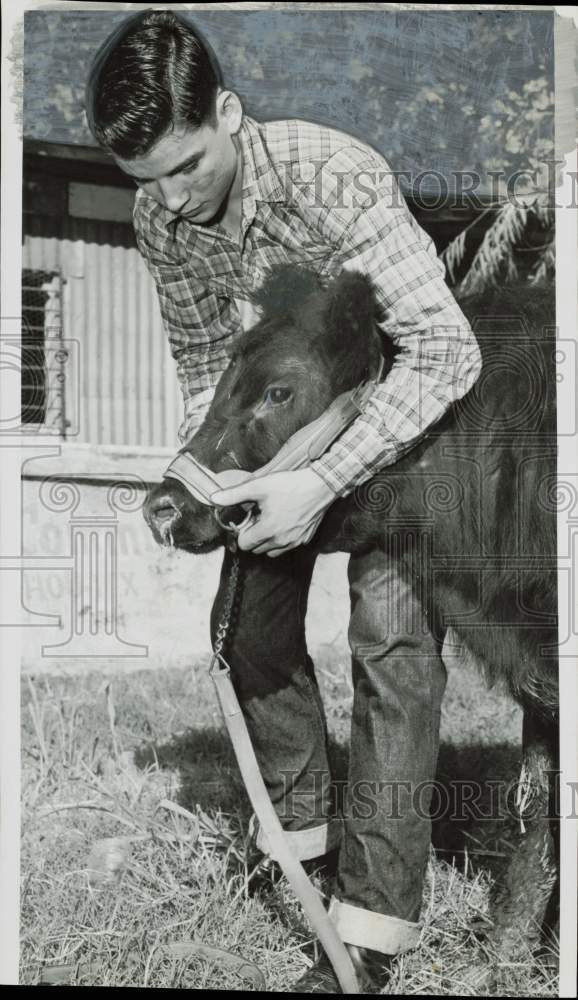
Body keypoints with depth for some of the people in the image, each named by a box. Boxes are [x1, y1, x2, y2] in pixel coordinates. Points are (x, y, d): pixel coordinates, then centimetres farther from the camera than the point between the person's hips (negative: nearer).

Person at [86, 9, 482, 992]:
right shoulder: (159, 219, -13)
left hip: (397, 407, -6)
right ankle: (297, 823, 27)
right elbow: (202, 359, 1)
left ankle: (375, 917, -11)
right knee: (250, 618, 6)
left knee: (390, 634, -18)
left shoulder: (335, 177, -32)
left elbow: (446, 349, -36)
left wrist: (325, 482, -41)